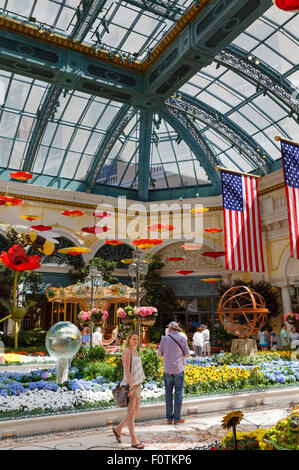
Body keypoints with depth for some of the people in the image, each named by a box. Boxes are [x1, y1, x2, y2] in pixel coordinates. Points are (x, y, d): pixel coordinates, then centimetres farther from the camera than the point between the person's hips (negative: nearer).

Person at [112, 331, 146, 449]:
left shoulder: (134, 351, 13)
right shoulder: (127, 352, -16)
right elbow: (127, 371, -21)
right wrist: (131, 388, -22)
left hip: (136, 385, 9)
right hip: (130, 386, -9)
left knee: (136, 412, 14)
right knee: (131, 413, 2)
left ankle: (118, 429, 30)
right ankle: (134, 440, 13)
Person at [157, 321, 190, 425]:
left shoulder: (165, 338, -1)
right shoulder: (182, 339, -4)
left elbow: (159, 354, 2)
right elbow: (187, 355, 0)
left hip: (167, 369, 1)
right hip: (179, 369, -1)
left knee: (168, 393, 10)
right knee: (178, 393, 6)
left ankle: (169, 418, 14)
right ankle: (177, 418, 10)